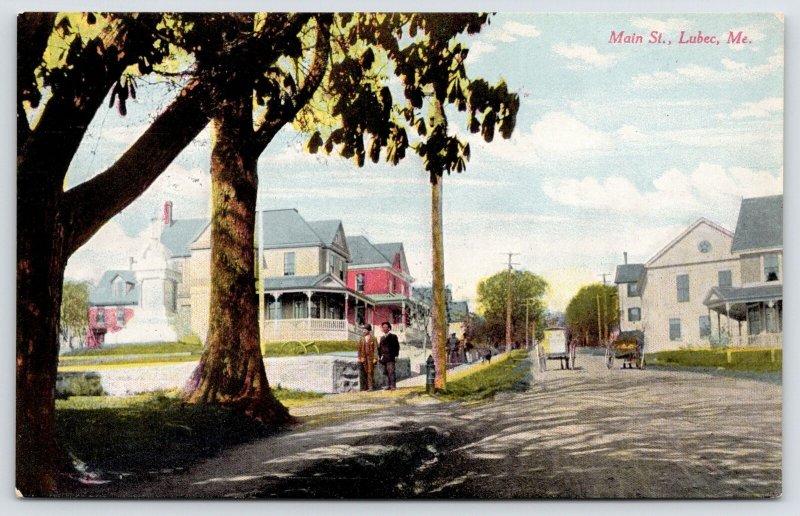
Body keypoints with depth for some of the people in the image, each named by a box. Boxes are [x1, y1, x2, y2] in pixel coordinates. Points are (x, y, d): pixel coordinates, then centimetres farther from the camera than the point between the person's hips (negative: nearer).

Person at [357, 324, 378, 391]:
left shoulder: (373, 339, 0)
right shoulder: (361, 339, 11)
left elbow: (375, 349, -2)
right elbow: (359, 349, 12)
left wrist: (375, 358, -8)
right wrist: (359, 358, 5)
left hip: (371, 358, -3)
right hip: (363, 358, 3)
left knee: (370, 372, -4)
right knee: (364, 372, 1)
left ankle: (370, 387, 0)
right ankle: (364, 387, 5)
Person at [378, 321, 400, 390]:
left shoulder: (393, 336, 3)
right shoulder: (382, 338, 19)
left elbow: (397, 346, -1)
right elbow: (379, 347, 18)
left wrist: (396, 355, -8)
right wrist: (379, 355, 8)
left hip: (390, 357, -5)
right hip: (384, 358, 5)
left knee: (391, 372, -13)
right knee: (386, 372, 4)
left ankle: (393, 386, -14)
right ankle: (388, 386, 7)